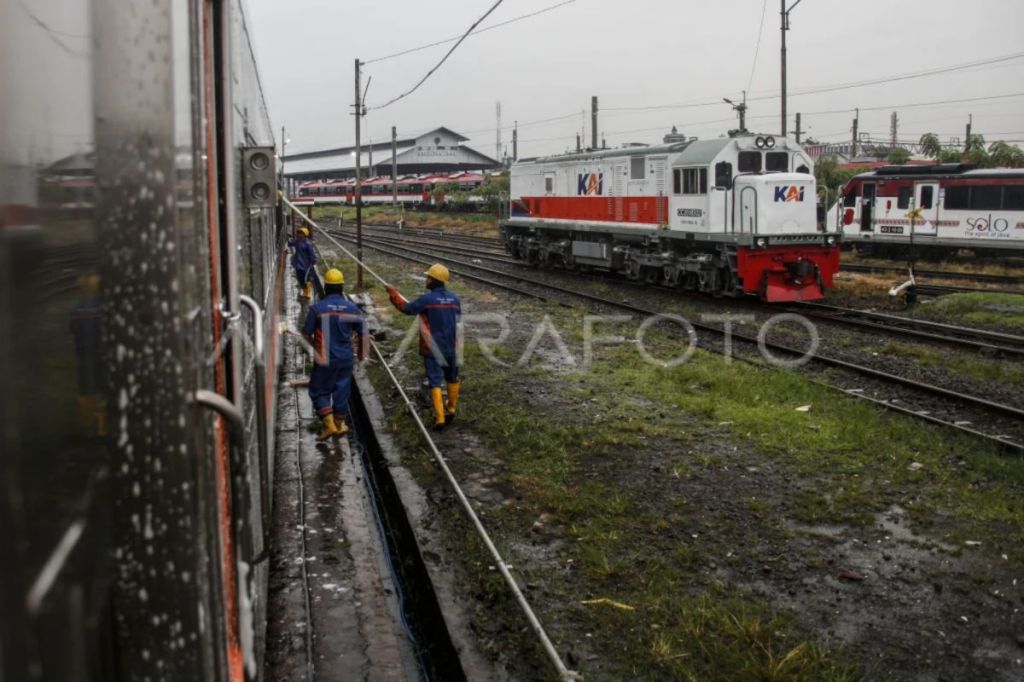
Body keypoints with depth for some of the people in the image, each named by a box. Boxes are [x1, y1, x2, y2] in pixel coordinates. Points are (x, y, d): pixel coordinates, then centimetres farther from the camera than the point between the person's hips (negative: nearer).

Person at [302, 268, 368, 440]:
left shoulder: (317, 308, -12)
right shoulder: (351, 308, -3)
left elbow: (306, 333, -6)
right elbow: (363, 333, 3)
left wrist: (313, 347, 15)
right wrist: (362, 353, 18)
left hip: (324, 360, -3)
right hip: (345, 359, 3)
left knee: (319, 391, 11)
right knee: (342, 391, 14)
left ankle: (329, 425, 0)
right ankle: (339, 426, 24)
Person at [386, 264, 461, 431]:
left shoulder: (427, 299, -16)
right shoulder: (454, 298, 1)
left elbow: (407, 308, -6)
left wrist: (393, 293, 5)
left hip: (432, 348, -5)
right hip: (450, 347, 5)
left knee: (435, 381, -2)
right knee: (452, 378, 21)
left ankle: (439, 418, -7)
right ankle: (451, 409, 36)